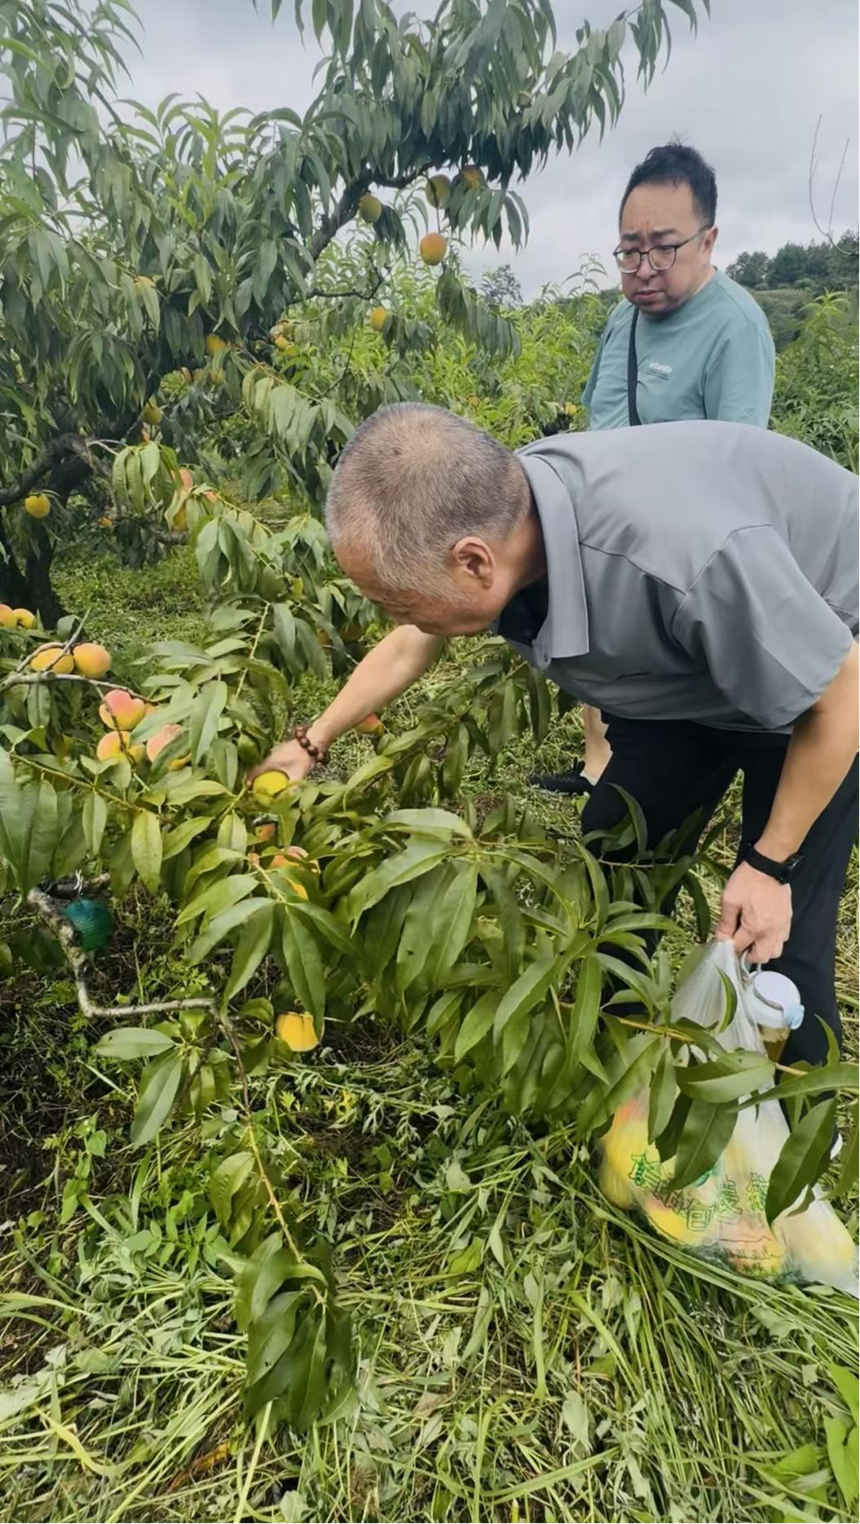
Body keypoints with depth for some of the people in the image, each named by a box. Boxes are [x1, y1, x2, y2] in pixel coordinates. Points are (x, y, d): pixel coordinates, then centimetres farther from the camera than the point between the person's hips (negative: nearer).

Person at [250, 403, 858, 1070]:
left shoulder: (689, 557, -46)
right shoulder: (487, 510, -23)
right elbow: (409, 646, 0)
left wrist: (773, 865, -18)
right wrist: (310, 744, 10)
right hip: (682, 669, 6)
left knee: (774, 934, -6)